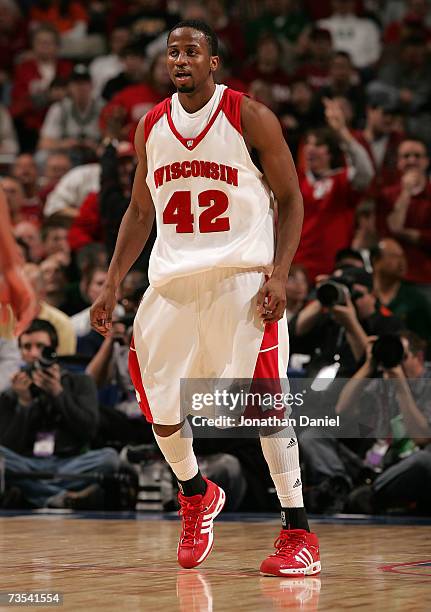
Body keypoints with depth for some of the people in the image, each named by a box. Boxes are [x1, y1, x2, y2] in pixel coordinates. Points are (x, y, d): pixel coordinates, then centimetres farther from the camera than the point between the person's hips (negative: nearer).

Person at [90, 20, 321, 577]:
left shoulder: (250, 118, -5)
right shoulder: (151, 126, 9)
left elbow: (291, 199, -1)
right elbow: (140, 210, 19)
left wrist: (279, 274, -13)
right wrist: (112, 284, 12)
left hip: (243, 275, -5)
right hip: (173, 279, 5)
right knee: (156, 398, 5)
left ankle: (298, 533, -8)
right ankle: (196, 495, 33)